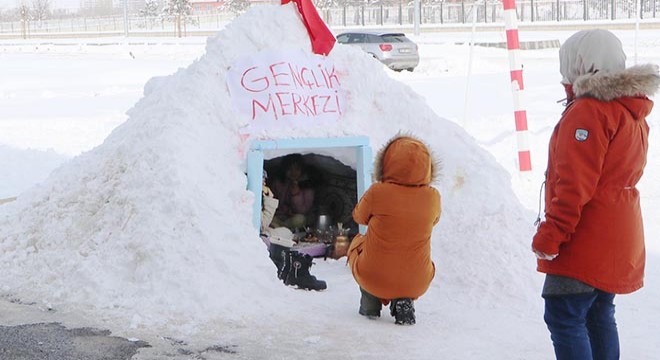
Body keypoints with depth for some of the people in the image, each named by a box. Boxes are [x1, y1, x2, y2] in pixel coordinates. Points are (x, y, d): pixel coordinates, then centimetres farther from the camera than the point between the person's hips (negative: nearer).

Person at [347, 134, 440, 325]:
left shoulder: (377, 193, -17)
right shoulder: (432, 197, -10)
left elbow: (359, 216, 5)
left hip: (372, 279, -1)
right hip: (416, 284, 1)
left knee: (358, 242, 31)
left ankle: (370, 305, 23)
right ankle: (404, 302, 13)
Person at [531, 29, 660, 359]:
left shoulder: (587, 112, -17)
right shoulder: (633, 113, 14)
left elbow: (573, 186, -22)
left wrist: (550, 236, -18)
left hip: (585, 245, -10)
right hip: (617, 244, 10)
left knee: (564, 318, -7)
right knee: (599, 317, 16)